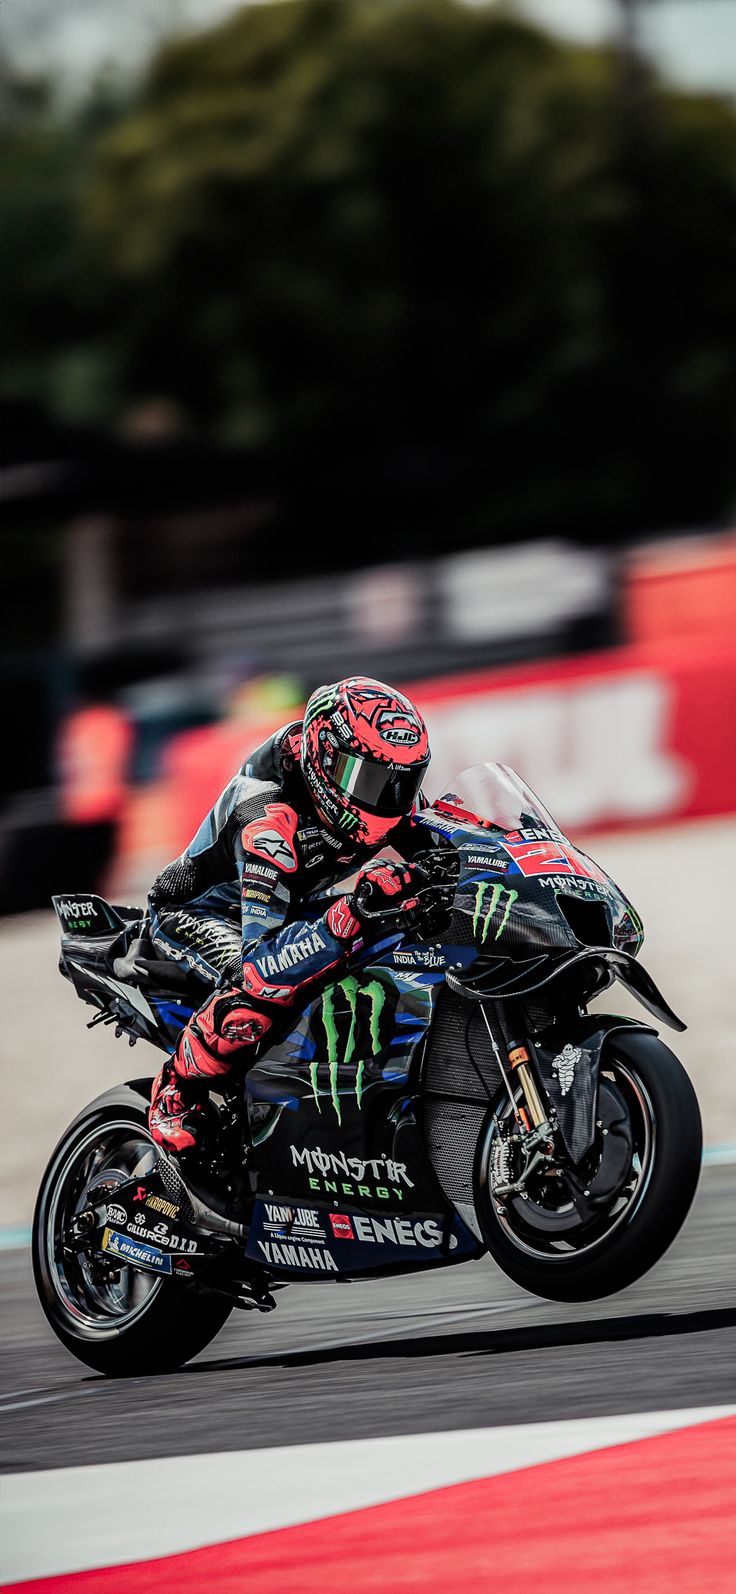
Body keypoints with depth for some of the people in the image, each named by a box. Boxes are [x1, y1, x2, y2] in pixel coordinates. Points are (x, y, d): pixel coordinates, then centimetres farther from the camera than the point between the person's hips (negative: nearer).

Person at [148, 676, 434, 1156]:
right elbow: (263, 962, -47)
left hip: (292, 907, 8)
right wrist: (355, 913, -60)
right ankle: (176, 1090, -12)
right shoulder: (269, 825, -40)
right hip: (200, 909, -8)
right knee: (258, 991, -38)